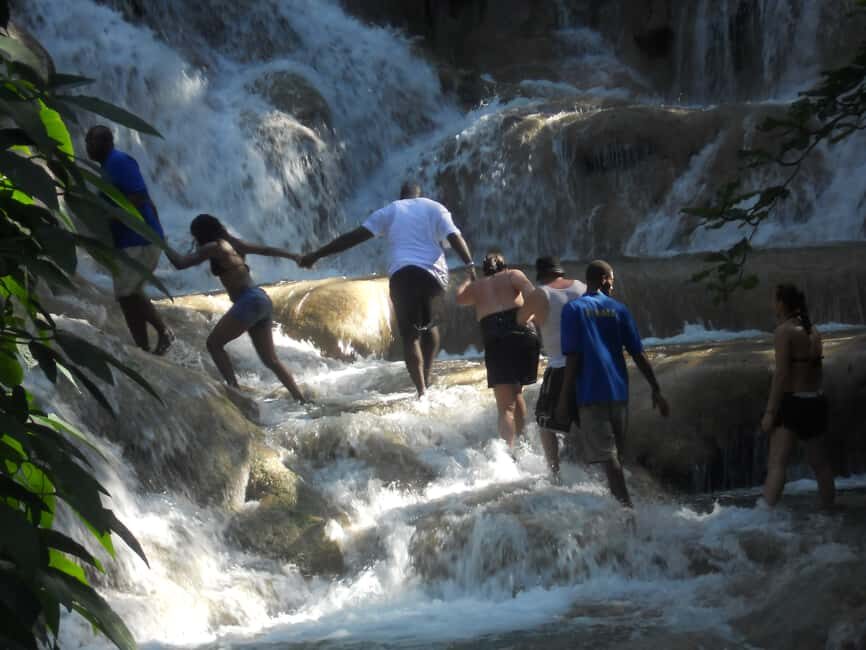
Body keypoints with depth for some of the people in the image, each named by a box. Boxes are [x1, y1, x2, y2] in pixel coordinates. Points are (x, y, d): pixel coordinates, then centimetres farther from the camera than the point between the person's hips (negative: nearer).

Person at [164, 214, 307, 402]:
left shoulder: (214, 247, -4)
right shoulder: (233, 244, 19)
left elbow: (180, 263, -6)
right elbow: (267, 250, 25)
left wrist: (164, 245, 9)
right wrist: (296, 257, 35)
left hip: (249, 301, -8)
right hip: (261, 301, 9)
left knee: (214, 343, -1)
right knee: (271, 360, 10)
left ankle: (235, 390, -12)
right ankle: (302, 400, 4)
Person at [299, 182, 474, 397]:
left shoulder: (389, 211, 18)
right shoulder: (434, 208, 18)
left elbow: (355, 236, 10)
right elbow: (454, 237, 1)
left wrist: (317, 255, 12)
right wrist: (471, 266, -8)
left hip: (402, 274, -1)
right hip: (434, 274, 1)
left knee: (410, 336, 2)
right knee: (427, 323, 27)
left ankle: (422, 391, -13)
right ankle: (426, 377, 19)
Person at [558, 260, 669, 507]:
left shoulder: (573, 309, -2)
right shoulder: (618, 309, 8)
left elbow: (572, 358, -8)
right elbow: (638, 355, 5)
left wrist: (564, 399, -5)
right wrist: (656, 390, 9)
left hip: (591, 393, -4)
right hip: (619, 391, 4)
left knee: (607, 455, -9)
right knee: (616, 454, 16)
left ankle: (626, 506, -20)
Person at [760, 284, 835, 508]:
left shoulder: (784, 332, -11)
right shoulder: (813, 332, 11)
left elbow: (781, 374, -16)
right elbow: (815, 369, 15)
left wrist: (770, 411, -15)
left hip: (793, 403, -8)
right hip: (816, 402, 8)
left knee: (776, 463, -14)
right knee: (819, 462, 19)